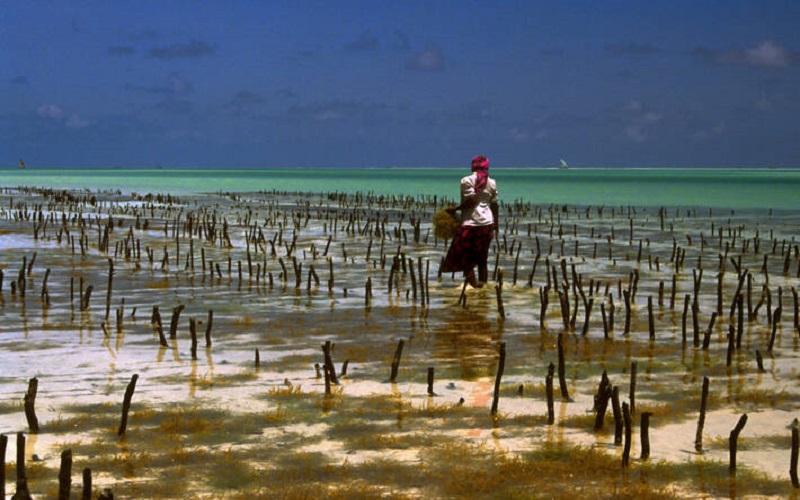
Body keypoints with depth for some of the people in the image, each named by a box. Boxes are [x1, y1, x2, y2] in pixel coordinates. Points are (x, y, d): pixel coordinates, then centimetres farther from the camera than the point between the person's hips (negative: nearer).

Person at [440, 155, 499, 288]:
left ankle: (474, 285, -7)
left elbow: (472, 200, -18)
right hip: (487, 223, 6)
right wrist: (495, 224, 18)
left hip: (470, 223, -6)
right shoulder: (491, 182, 10)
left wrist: (455, 209, -11)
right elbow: (494, 205, 11)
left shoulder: (467, 180, -6)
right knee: (482, 260, 13)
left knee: (464, 259, 2)